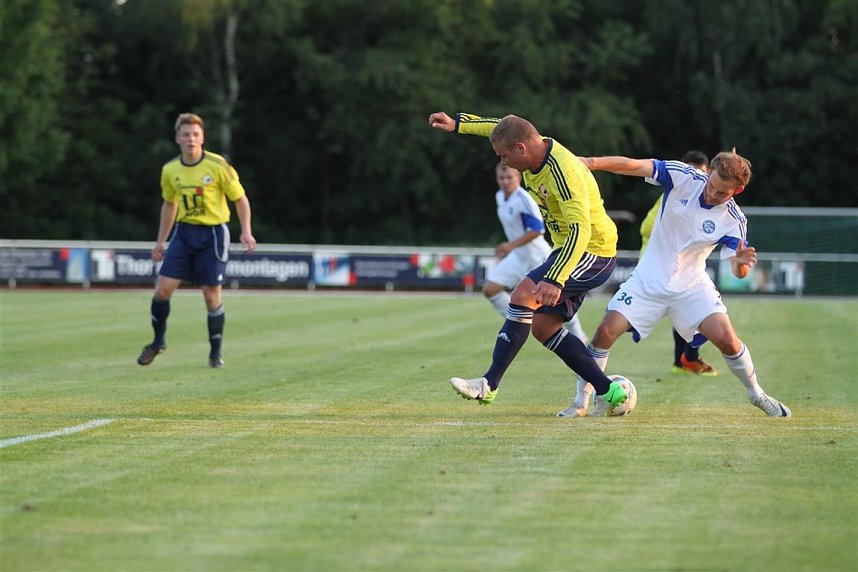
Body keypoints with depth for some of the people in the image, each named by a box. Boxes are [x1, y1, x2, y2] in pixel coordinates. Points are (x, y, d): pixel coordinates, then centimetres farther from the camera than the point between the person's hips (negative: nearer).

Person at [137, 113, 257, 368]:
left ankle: (215, 353, 12)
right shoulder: (170, 170, 2)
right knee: (163, 288, -6)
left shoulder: (217, 165, -10)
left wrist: (246, 231, -14)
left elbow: (240, 198, -3)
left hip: (213, 234, -3)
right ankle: (158, 341, 16)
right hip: (184, 232, 3)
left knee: (212, 296, -3)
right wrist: (160, 242, 17)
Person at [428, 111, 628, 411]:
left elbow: (580, 229, -38)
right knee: (542, 326, 6)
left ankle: (489, 384, -22)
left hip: (594, 252, -10)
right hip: (568, 248, 10)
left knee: (523, 295, -23)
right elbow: (500, 128, 22)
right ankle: (608, 391, 10)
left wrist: (554, 280, -47)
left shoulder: (563, 172, -28)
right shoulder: (535, 148, -1)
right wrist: (456, 124, 18)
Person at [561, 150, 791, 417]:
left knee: (726, 339, -15)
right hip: (648, 281, 0)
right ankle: (581, 403, 4)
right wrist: (592, 162, -39)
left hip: (692, 285, 0)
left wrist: (741, 263, -39)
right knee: (606, 332, -12)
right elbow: (632, 165, -24)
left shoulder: (733, 220, -15)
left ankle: (757, 395, 12)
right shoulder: (682, 176, -16)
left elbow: (737, 271, -14)